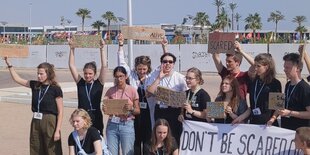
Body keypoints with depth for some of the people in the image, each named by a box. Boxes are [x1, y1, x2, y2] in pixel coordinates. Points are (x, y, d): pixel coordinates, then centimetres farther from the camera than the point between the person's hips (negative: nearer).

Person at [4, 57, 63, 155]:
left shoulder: (55, 89, -10)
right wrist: (9, 64, 11)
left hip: (50, 122, -6)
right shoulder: (35, 85, 6)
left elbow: (60, 111, -10)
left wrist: (58, 130, -15)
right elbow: (17, 79, 18)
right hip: (35, 121, 6)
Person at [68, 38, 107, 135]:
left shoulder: (99, 83, 3)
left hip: (95, 118, -2)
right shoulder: (80, 83, 8)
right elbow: (72, 66, 6)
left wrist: (102, 49, -10)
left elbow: (104, 66, -6)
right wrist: (72, 49, 1)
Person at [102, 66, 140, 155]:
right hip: (112, 124, 2)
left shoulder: (132, 90, 0)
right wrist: (104, 109, -17)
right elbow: (105, 106, 5)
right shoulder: (110, 91, 7)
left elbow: (138, 111, 0)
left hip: (127, 125, -2)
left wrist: (131, 108, -21)